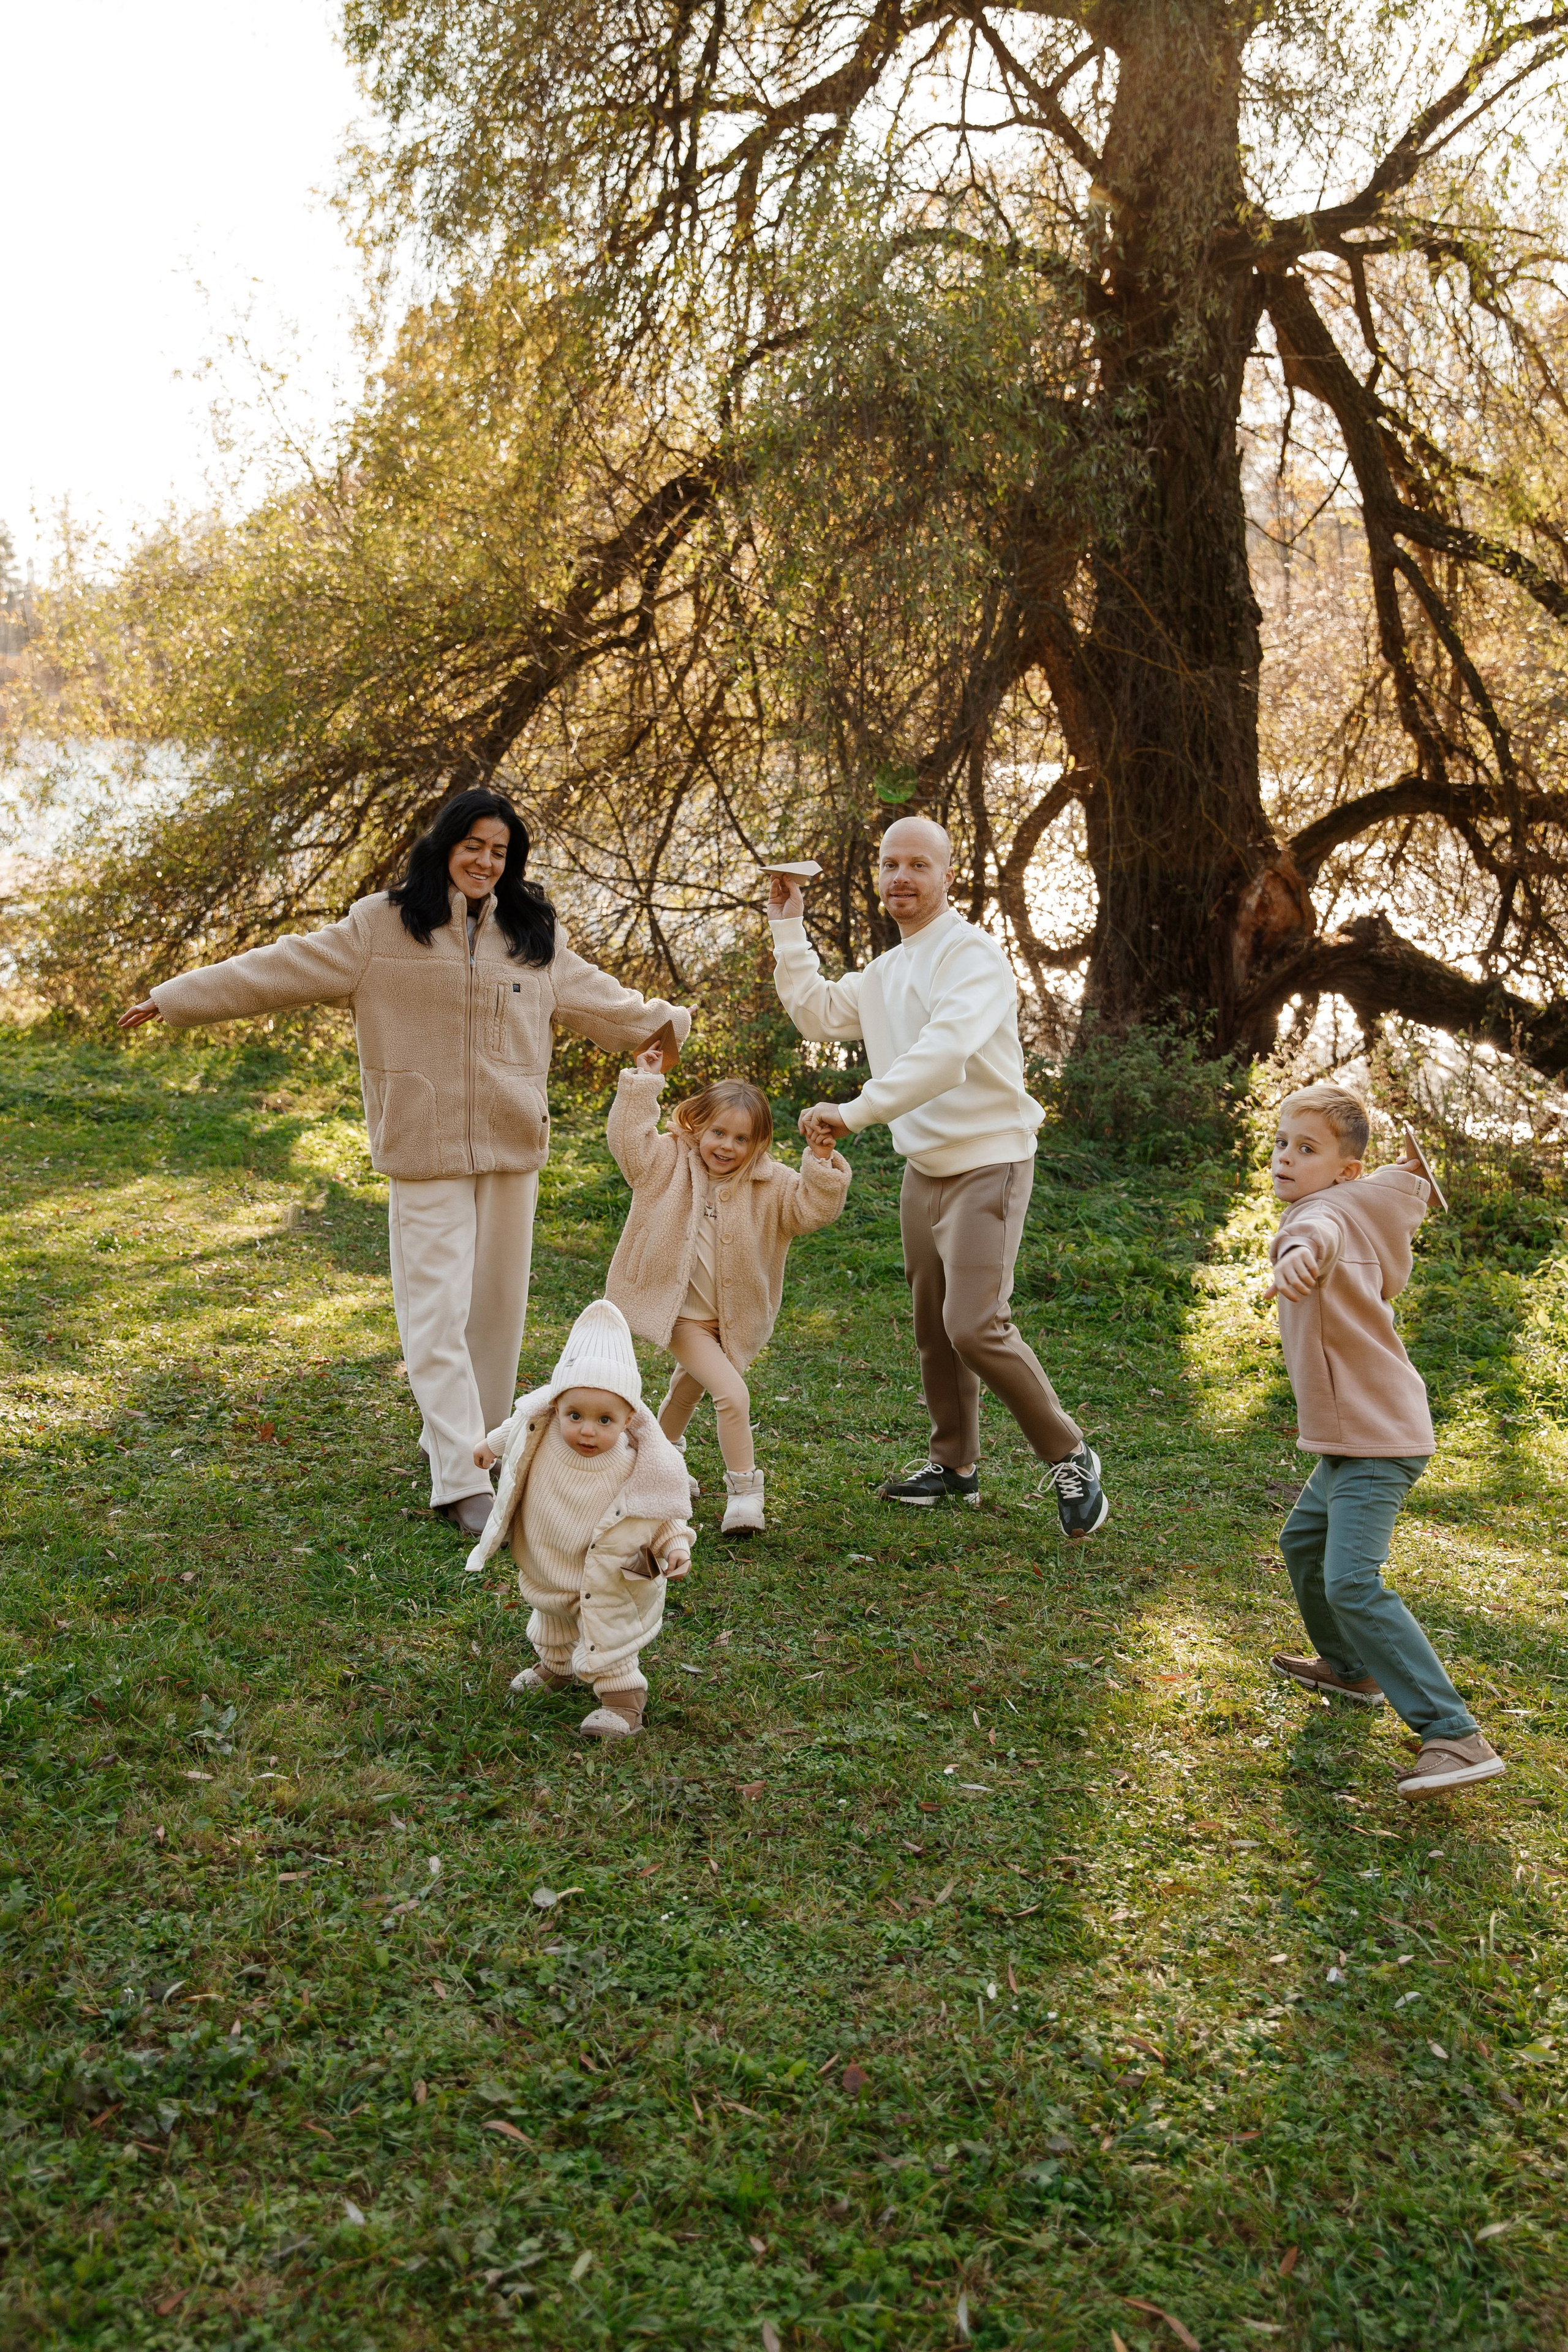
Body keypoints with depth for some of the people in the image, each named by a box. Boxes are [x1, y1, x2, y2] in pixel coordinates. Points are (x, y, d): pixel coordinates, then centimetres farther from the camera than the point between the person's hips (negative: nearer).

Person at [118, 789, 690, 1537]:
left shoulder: (534, 936, 10)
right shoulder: (381, 926, -1)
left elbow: (596, 997, 24)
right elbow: (283, 968, -1)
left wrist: (666, 1019, 30)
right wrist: (175, 998, -3)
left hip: (512, 1145, 4)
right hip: (427, 1152, -4)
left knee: (497, 1302, 9)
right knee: (439, 1307, -8)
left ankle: (474, 1442, 23)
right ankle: (460, 1478, -8)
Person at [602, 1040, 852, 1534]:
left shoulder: (769, 1184, -7)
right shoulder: (671, 1164, -9)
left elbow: (812, 1209, -16)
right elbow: (630, 1142, -20)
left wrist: (822, 1162, -30)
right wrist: (643, 1081, -22)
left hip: (730, 1320, 5)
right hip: (683, 1313, -5)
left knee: (688, 1387, 30)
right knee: (733, 1395, -21)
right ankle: (743, 1491, -9)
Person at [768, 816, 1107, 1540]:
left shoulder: (969, 952, -15)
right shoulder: (886, 970, 16)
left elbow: (944, 1051, -30)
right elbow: (818, 1014, 22)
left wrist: (856, 1111, -35)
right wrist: (789, 930, 15)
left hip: (987, 1161, -9)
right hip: (924, 1167, 9)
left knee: (975, 1325, -18)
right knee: (933, 1326, 15)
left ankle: (1070, 1459, -1)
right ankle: (955, 1465, 30)